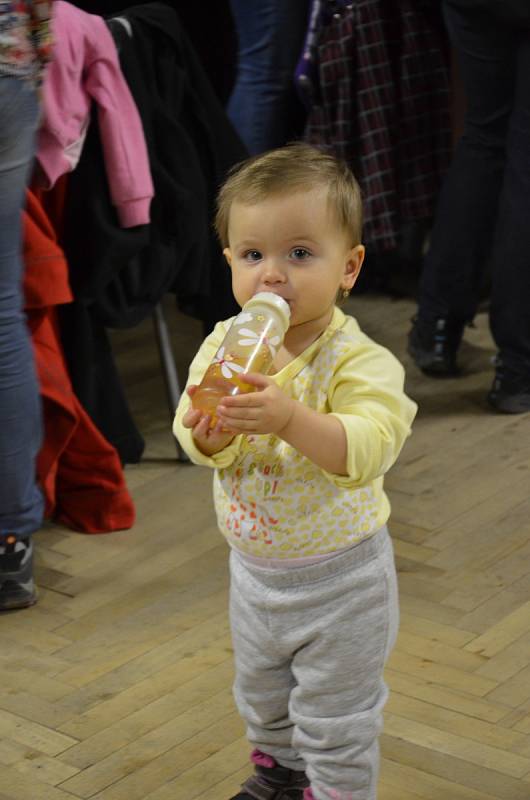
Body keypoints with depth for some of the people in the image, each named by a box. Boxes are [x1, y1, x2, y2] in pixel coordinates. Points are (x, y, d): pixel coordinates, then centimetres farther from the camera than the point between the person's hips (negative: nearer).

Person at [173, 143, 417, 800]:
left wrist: (289, 417, -51)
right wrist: (207, 436, -33)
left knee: (336, 719, 9)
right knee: (260, 689, 29)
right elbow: (190, 423, -9)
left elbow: (369, 450, -37)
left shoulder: (359, 361, -26)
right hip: (254, 565, 6)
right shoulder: (222, 345, -9)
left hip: (339, 576, -6)